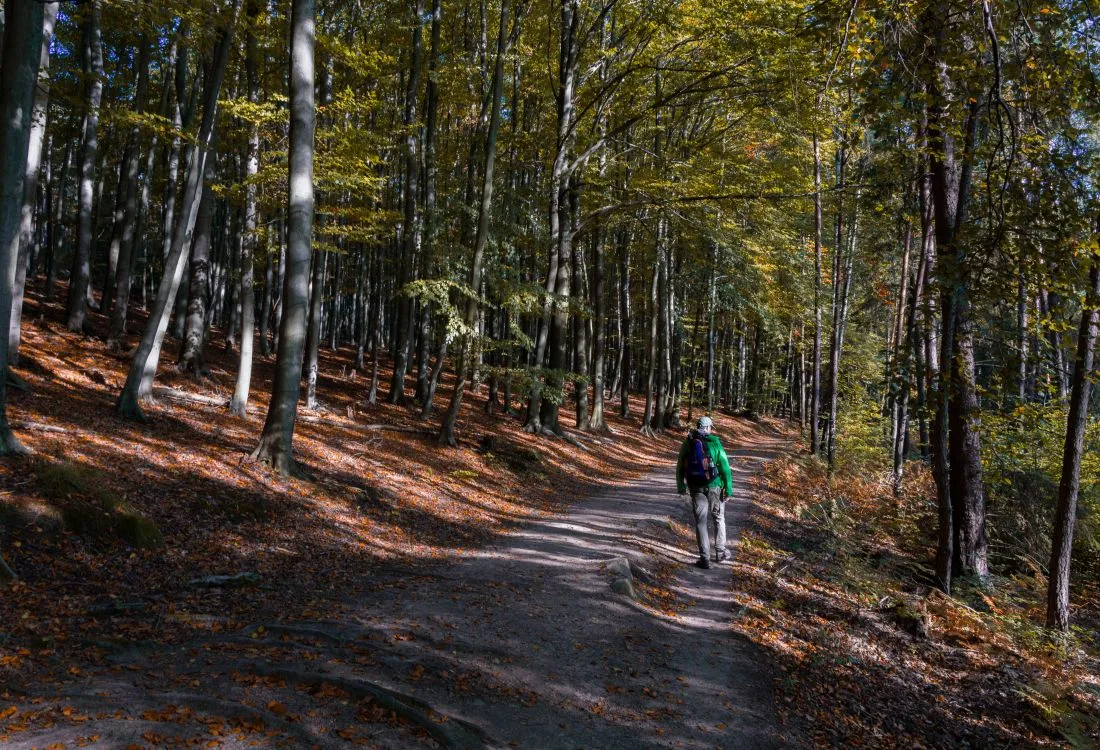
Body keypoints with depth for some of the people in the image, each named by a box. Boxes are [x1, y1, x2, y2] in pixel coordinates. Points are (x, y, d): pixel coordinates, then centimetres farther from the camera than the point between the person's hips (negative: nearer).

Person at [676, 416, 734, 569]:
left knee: (701, 522, 4)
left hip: (696, 487, 2)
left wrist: (681, 487, 18)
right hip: (714, 486, -2)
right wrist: (729, 488, -5)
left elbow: (680, 467, 8)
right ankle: (720, 552, 25)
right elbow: (725, 467, -10)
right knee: (719, 519, 17)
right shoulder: (714, 443, -7)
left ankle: (704, 558, 2)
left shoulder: (687, 444, 3)